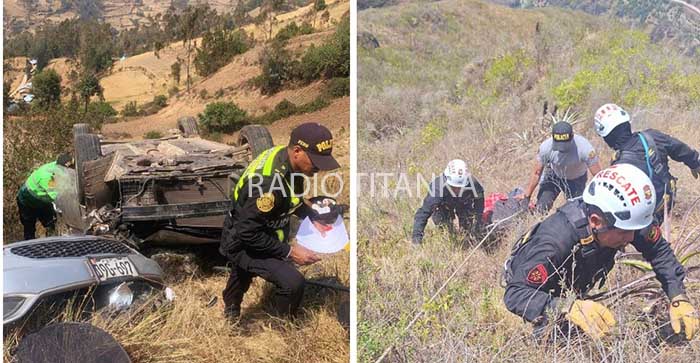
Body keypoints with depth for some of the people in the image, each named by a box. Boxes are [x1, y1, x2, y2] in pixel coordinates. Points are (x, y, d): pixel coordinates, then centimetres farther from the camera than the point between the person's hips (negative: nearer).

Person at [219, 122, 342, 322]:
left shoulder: (285, 158, -13)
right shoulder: (267, 182, -40)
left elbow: (293, 199, 7)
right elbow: (249, 234, -33)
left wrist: (313, 219, -6)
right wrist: (289, 252, -28)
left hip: (245, 229, 9)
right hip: (244, 243, -9)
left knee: (243, 272, 36)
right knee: (292, 281, -26)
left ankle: (231, 310, 66)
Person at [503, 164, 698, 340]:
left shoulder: (623, 217, -27)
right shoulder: (555, 240, -45)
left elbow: (659, 251, -12)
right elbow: (515, 293, -49)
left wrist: (679, 299, -24)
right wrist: (568, 307, -63)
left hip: (571, 289, 5)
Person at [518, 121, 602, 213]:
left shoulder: (584, 147, -38)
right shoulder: (546, 147, -32)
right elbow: (537, 173, -16)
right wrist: (526, 196, -11)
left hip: (576, 179, -1)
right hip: (553, 174, 1)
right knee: (541, 209, -7)